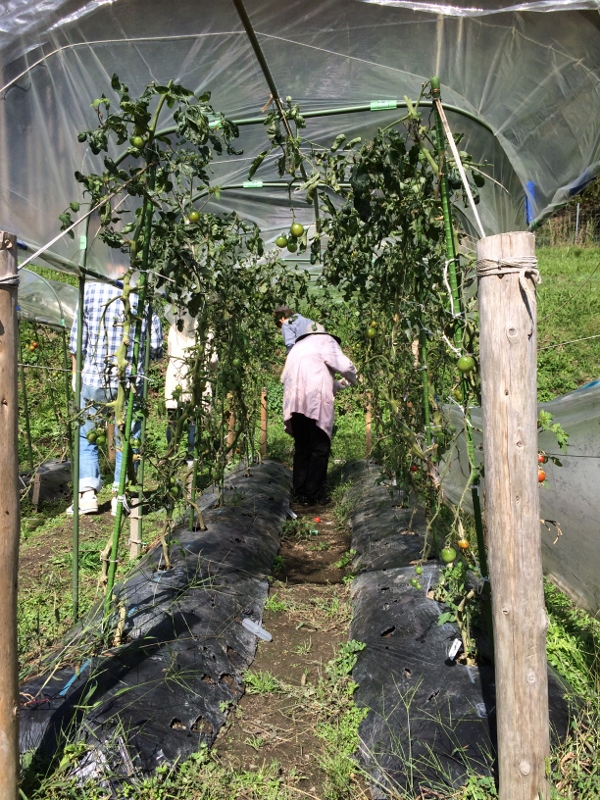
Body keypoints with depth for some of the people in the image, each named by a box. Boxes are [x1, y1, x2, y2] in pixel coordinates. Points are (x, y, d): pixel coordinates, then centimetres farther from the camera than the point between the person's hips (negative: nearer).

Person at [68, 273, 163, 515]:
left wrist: (76, 370, 12)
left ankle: (87, 493, 7)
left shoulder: (91, 289, 1)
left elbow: (78, 335, 2)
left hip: (94, 378, 0)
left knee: (86, 436, 15)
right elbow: (156, 348, 0)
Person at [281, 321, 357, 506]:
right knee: (320, 448, 2)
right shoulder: (325, 340, 10)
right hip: (316, 402, -6)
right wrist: (352, 378, 21)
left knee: (301, 448, 13)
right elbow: (344, 366, -3)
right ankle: (314, 494, 3)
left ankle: (300, 493, 14)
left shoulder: (297, 347, 29)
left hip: (294, 404, 6)